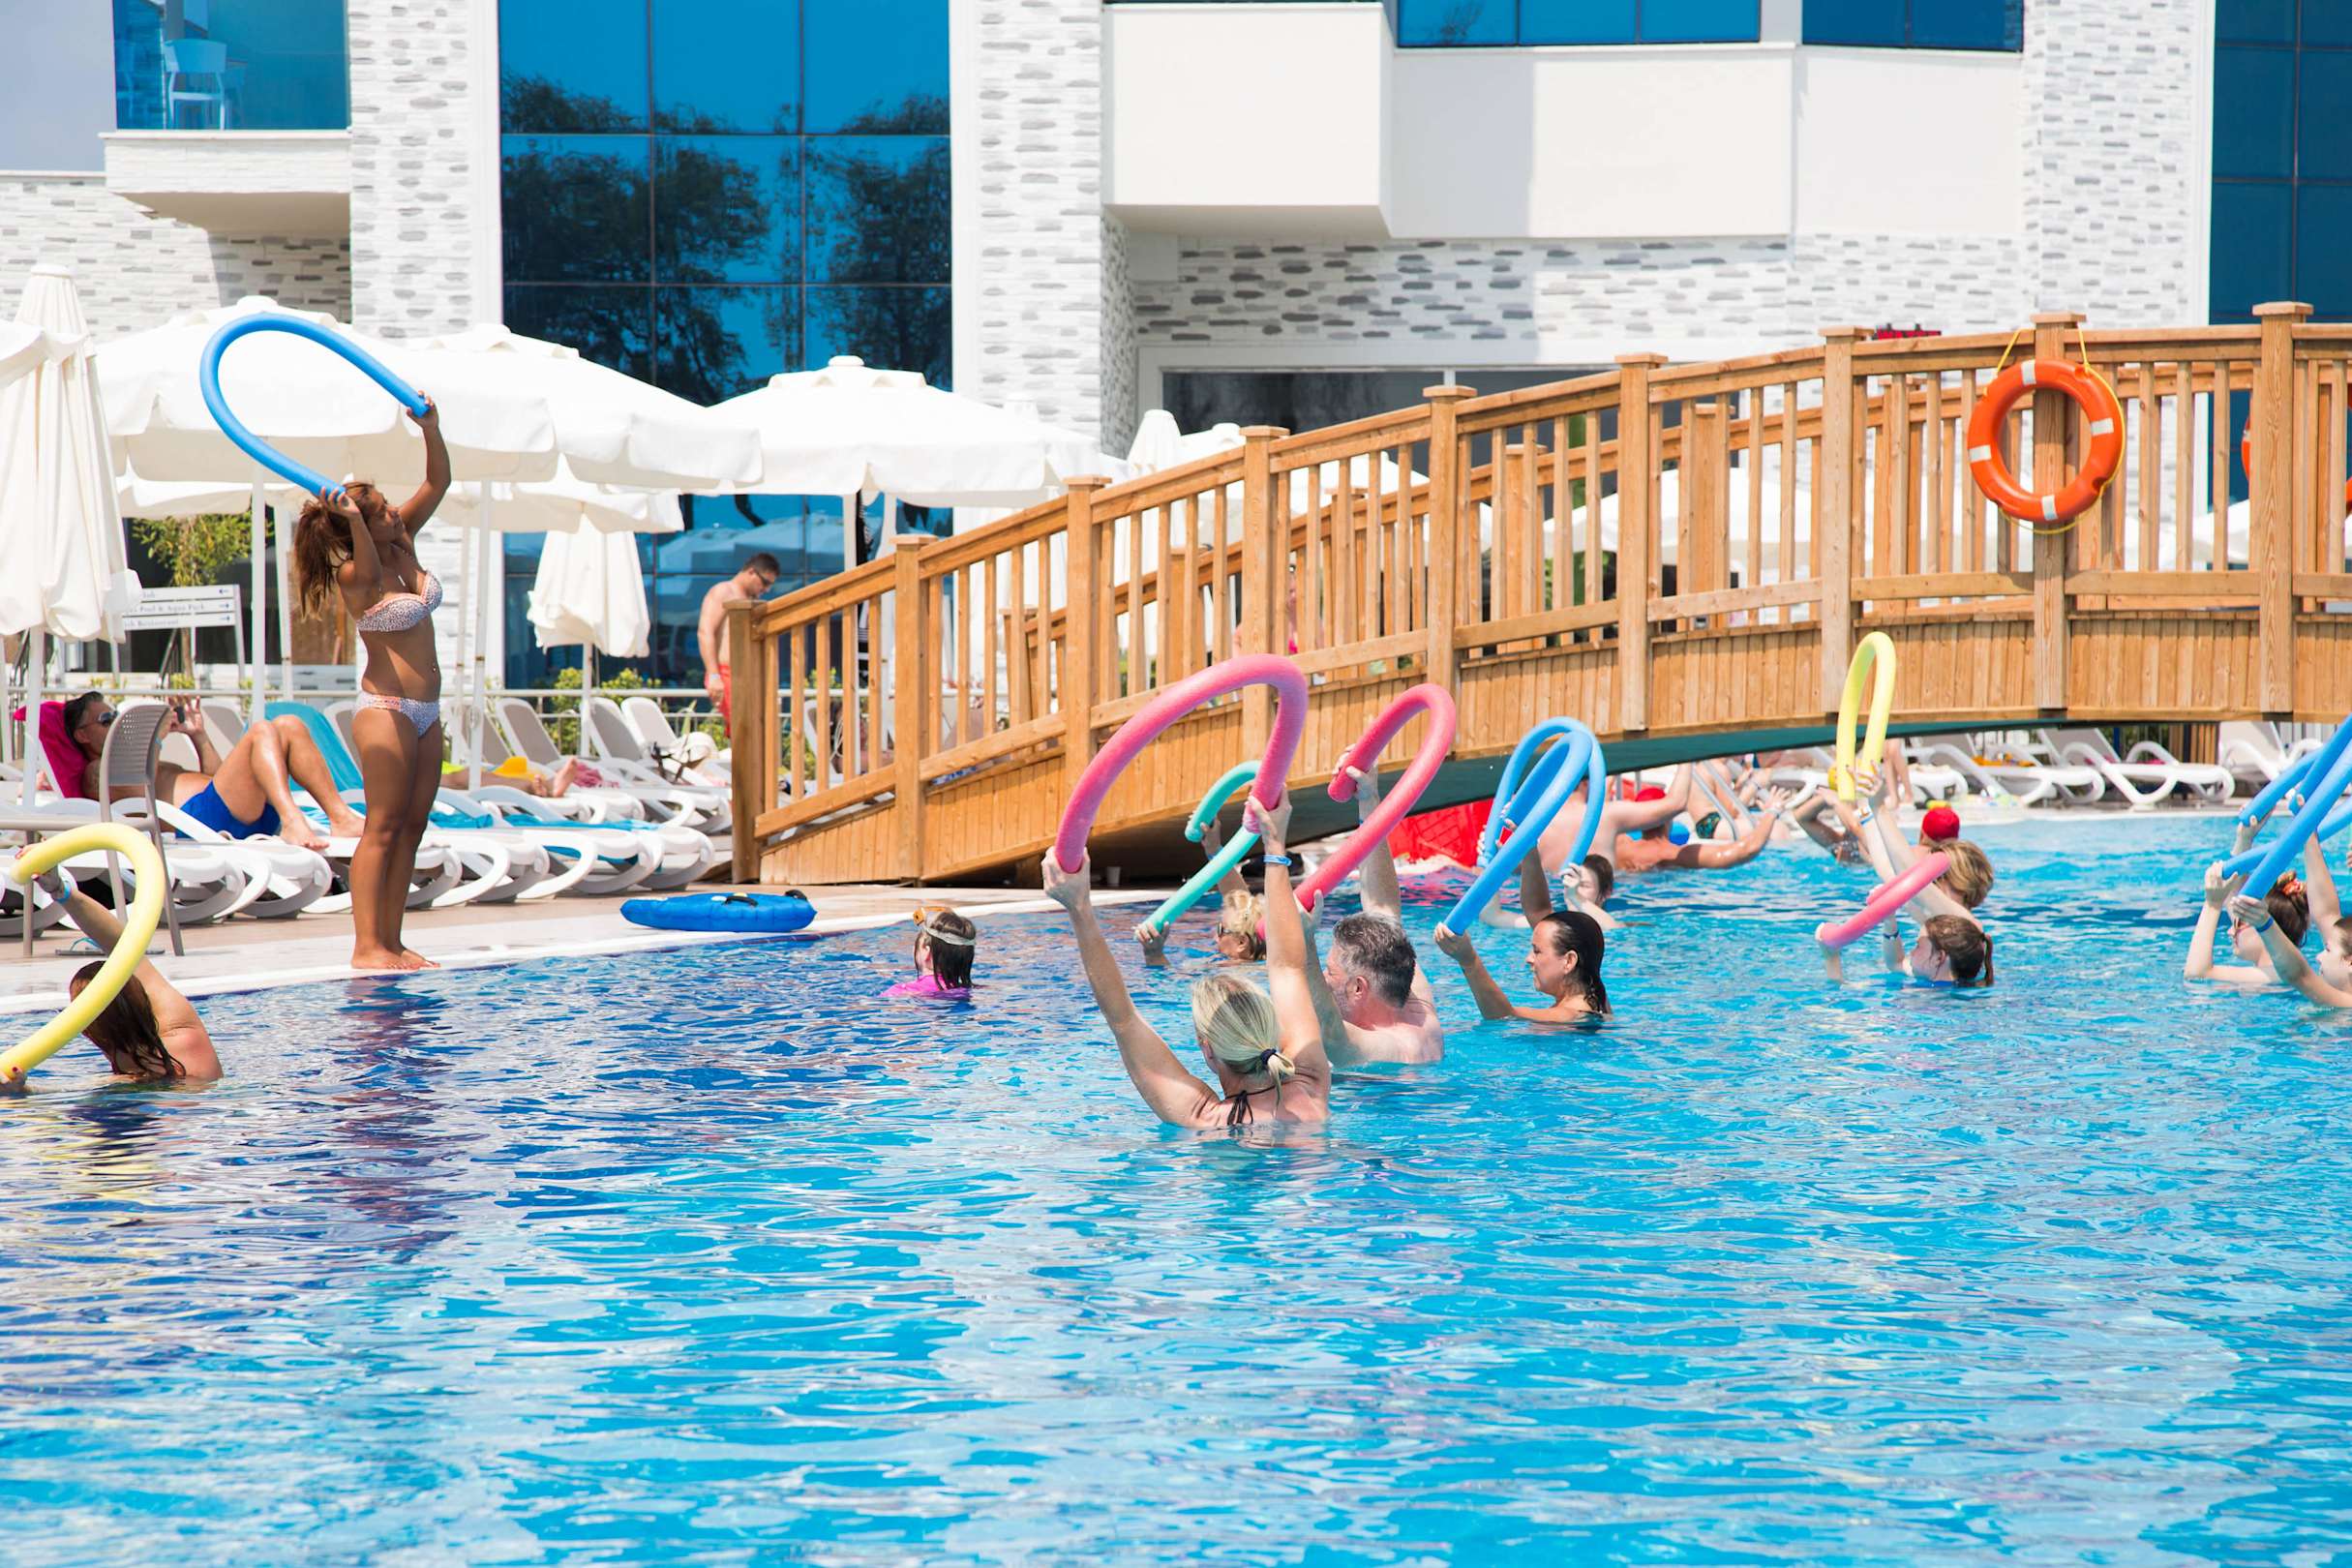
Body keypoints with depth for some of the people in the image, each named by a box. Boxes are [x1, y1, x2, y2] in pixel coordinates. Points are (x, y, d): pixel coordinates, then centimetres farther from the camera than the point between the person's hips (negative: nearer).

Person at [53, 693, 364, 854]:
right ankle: (292, 821, -40)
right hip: (202, 814, -9)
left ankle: (341, 817, -16)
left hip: (251, 815, 9)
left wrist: (198, 736, 26)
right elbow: (139, 786, -11)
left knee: (289, 726, -1)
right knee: (262, 731, -20)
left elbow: (218, 779, 34)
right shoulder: (94, 772, 13)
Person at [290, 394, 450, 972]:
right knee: (384, 826, -10)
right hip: (386, 707, -8)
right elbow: (369, 569, -38)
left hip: (425, 710, 8)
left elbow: (438, 483, 10)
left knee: (413, 825, 5)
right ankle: (366, 944, -11)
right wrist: (353, 519, -55)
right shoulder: (355, 576, -14)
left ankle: (390, 941, 7)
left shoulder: (403, 541, 7)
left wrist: (430, 429, -5)